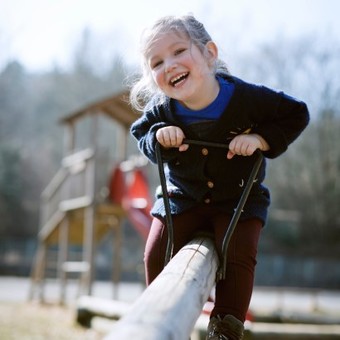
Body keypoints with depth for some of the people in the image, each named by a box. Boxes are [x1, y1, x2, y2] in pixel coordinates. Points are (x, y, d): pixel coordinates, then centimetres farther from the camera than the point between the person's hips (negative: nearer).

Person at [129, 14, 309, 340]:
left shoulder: (245, 97, -25)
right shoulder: (162, 110, -18)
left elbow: (296, 114, -14)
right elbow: (140, 133, 0)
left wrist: (261, 138, -30)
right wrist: (158, 136, -24)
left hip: (239, 196, -2)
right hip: (182, 196, 2)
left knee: (239, 254, -17)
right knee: (157, 254, -5)